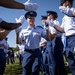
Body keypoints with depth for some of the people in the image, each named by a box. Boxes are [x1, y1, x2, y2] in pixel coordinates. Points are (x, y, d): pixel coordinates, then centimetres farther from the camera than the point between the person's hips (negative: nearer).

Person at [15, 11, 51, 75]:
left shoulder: (40, 29, 7)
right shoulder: (23, 31, 7)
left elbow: (48, 39, 4)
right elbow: (18, 42, 3)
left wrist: (47, 29, -8)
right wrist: (17, 32, -10)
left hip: (37, 52, 0)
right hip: (27, 53, 0)